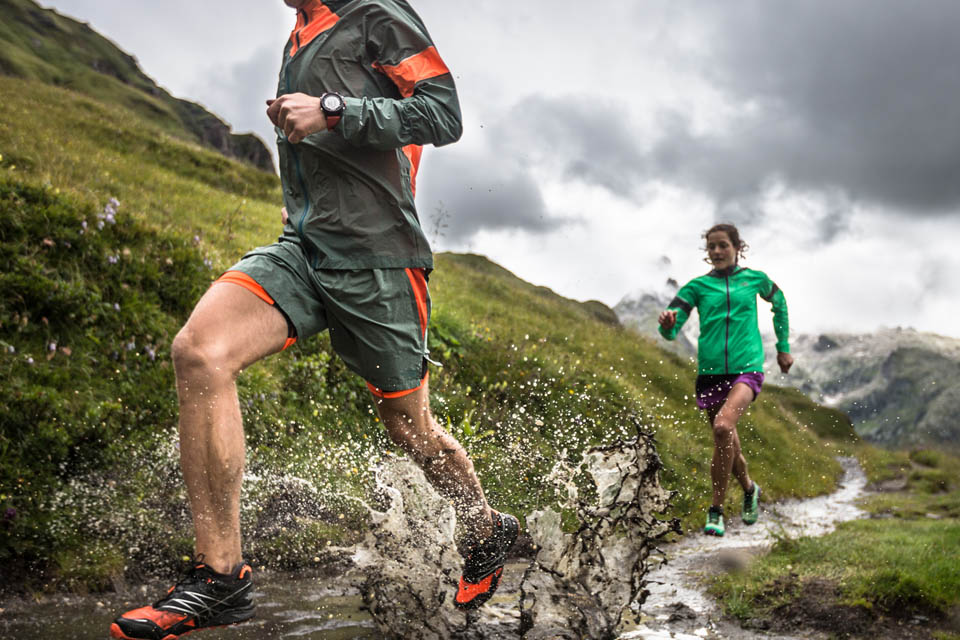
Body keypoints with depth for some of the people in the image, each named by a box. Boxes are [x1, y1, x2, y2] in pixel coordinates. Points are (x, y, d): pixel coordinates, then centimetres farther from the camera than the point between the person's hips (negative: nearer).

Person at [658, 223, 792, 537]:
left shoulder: (754, 278, 8)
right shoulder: (698, 286, 5)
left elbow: (779, 303, 28)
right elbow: (671, 330, -3)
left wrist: (783, 347, 28)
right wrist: (667, 324, -28)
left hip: (747, 367, -2)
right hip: (710, 371, 2)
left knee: (723, 427, -26)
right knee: (728, 444, 9)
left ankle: (716, 510, -14)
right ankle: (749, 489, 41)